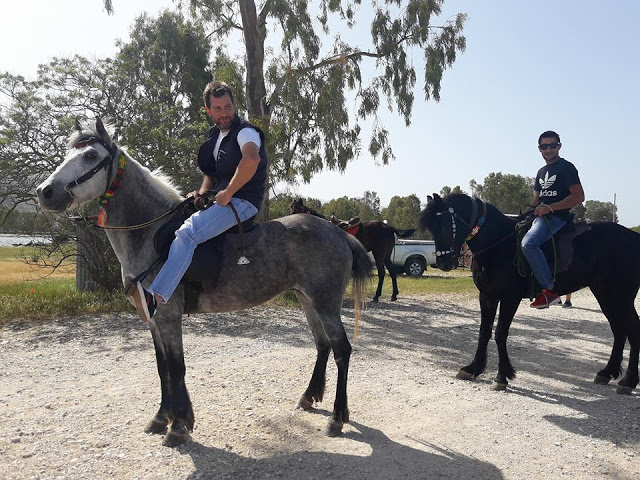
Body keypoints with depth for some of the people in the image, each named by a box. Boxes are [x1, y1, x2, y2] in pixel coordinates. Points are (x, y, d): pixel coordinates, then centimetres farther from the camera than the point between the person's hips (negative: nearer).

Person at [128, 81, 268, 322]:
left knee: (187, 234, -31)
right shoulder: (213, 135, 18)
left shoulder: (245, 132, -10)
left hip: (242, 202, -10)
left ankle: (155, 298, -43)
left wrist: (228, 193, -26)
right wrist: (202, 193, 7)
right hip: (220, 199, 10)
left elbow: (251, 159, -34)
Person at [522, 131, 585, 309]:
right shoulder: (541, 172, 23)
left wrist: (549, 207, -18)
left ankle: (549, 289, -30)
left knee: (528, 243, -33)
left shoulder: (566, 168, -1)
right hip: (539, 217, 10)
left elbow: (579, 197, -11)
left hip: (557, 217, -10)